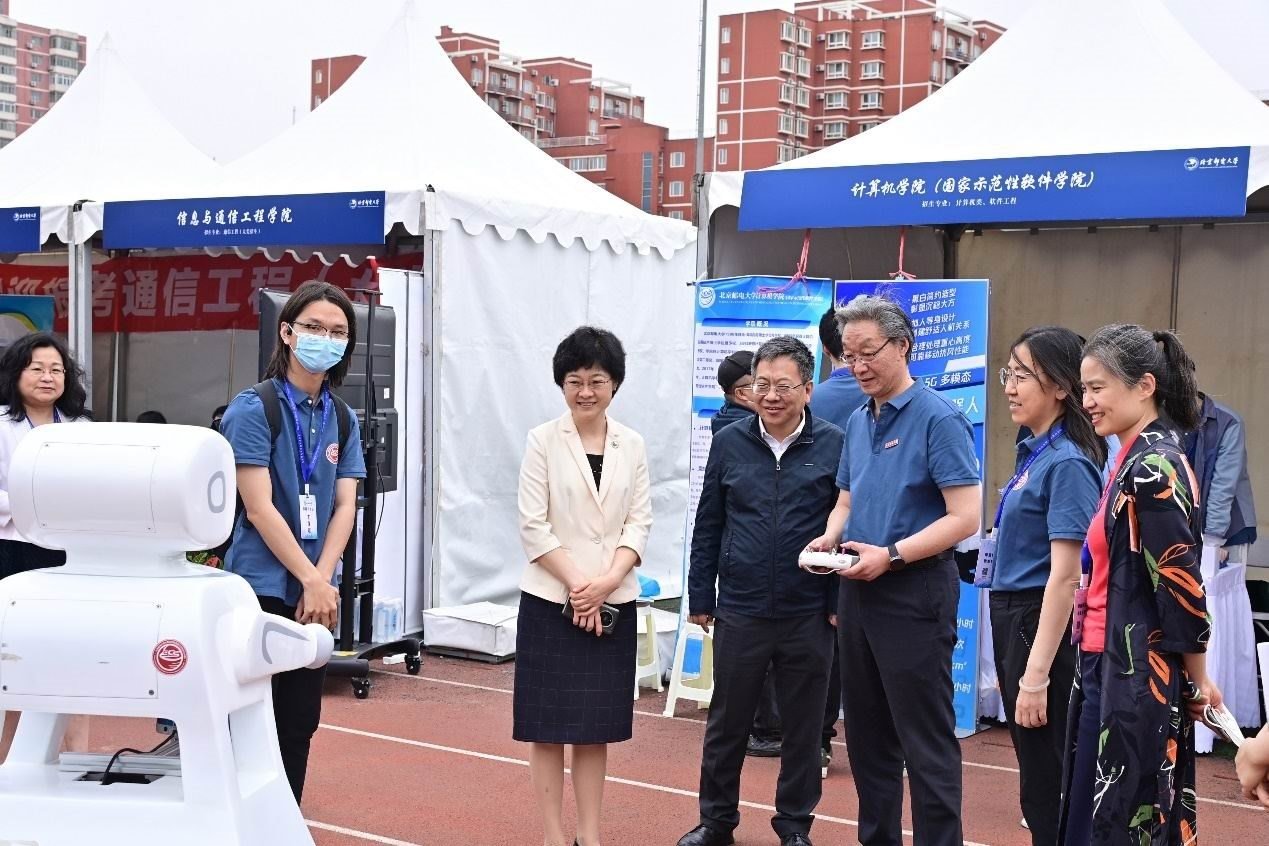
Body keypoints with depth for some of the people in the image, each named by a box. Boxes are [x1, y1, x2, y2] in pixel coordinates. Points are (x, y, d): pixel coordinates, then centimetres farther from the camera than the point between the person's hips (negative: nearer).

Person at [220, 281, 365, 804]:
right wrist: (310, 579, -14)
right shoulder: (254, 407, -8)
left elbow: (344, 506, 4)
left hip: (317, 593, 6)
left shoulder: (342, 418, 10)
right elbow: (258, 508, -13)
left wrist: (323, 580, -9)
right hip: (263, 586, -6)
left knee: (300, 722, 11)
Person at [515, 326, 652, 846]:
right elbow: (533, 526, -7)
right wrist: (577, 583, -14)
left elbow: (639, 522, 2)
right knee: (549, 727, 2)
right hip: (550, 601, -3)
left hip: (613, 604, 3)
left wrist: (607, 581, -12)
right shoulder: (543, 441, -3)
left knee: (597, 726, 9)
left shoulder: (632, 445, 6)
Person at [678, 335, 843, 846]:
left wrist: (841, 602, -3)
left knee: (802, 726, 10)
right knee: (726, 722, 12)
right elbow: (707, 527, 7)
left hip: (808, 616, -1)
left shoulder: (833, 446, -4)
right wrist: (700, 598, 7)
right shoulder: (729, 443, 2)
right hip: (739, 612, 2)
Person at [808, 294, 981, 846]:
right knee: (867, 733, 16)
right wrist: (829, 537, 0)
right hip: (858, 590, 8)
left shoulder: (938, 418, -12)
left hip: (915, 590, -8)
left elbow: (964, 517, -17)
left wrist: (891, 555, -23)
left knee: (925, 740, -3)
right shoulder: (858, 422, 11)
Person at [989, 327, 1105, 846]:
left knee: (1045, 786, 0)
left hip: (1043, 627, -9)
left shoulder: (1067, 462, -17)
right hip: (1013, 621, 9)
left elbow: (1065, 576, -21)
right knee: (1039, 784, 17)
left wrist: (1036, 675, -23)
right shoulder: (1035, 452, 11)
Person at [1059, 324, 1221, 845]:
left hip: (1134, 679, -9)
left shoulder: (1153, 469, -18)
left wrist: (1198, 681, -7)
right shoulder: (1138, 460, 12)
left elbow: (1181, 585, -18)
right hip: (1110, 670, 9)